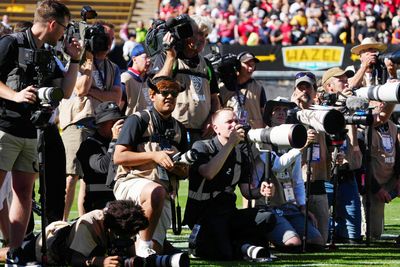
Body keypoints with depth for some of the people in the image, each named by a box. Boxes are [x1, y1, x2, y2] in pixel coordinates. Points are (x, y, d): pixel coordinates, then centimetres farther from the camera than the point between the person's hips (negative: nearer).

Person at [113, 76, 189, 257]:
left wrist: (178, 168, -3)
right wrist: (154, 156, -14)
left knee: (156, 250, -9)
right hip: (131, 182, -5)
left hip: (164, 195, 5)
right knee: (156, 191, -41)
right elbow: (119, 157, -8)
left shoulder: (178, 129, 20)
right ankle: (143, 246, -29)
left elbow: (185, 173, 22)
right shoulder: (138, 120, 2)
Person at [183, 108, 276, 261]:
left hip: (229, 213, 6)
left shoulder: (241, 152, 13)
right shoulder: (201, 147, -5)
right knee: (223, 254, -27)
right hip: (203, 213, -6)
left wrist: (260, 192, -15)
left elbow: (245, 190, 9)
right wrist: (231, 143, -25)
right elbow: (208, 173, -27)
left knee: (267, 218, -18)